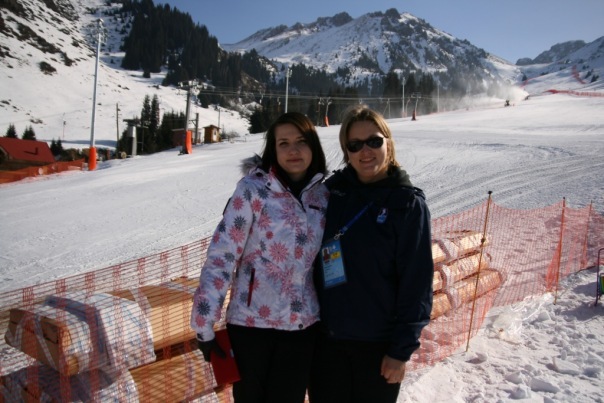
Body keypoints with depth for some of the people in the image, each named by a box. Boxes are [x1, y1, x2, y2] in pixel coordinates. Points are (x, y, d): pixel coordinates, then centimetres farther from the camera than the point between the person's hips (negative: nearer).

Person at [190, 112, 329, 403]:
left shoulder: (324, 195, 2)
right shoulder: (253, 189, -12)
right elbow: (221, 256, -14)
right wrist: (205, 323, -14)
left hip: (303, 324, 4)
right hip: (251, 321, -3)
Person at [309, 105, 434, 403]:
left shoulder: (408, 203, -9)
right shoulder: (331, 192, 0)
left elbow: (417, 282, -10)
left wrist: (402, 348, -11)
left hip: (379, 344, -3)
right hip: (327, 339, 3)